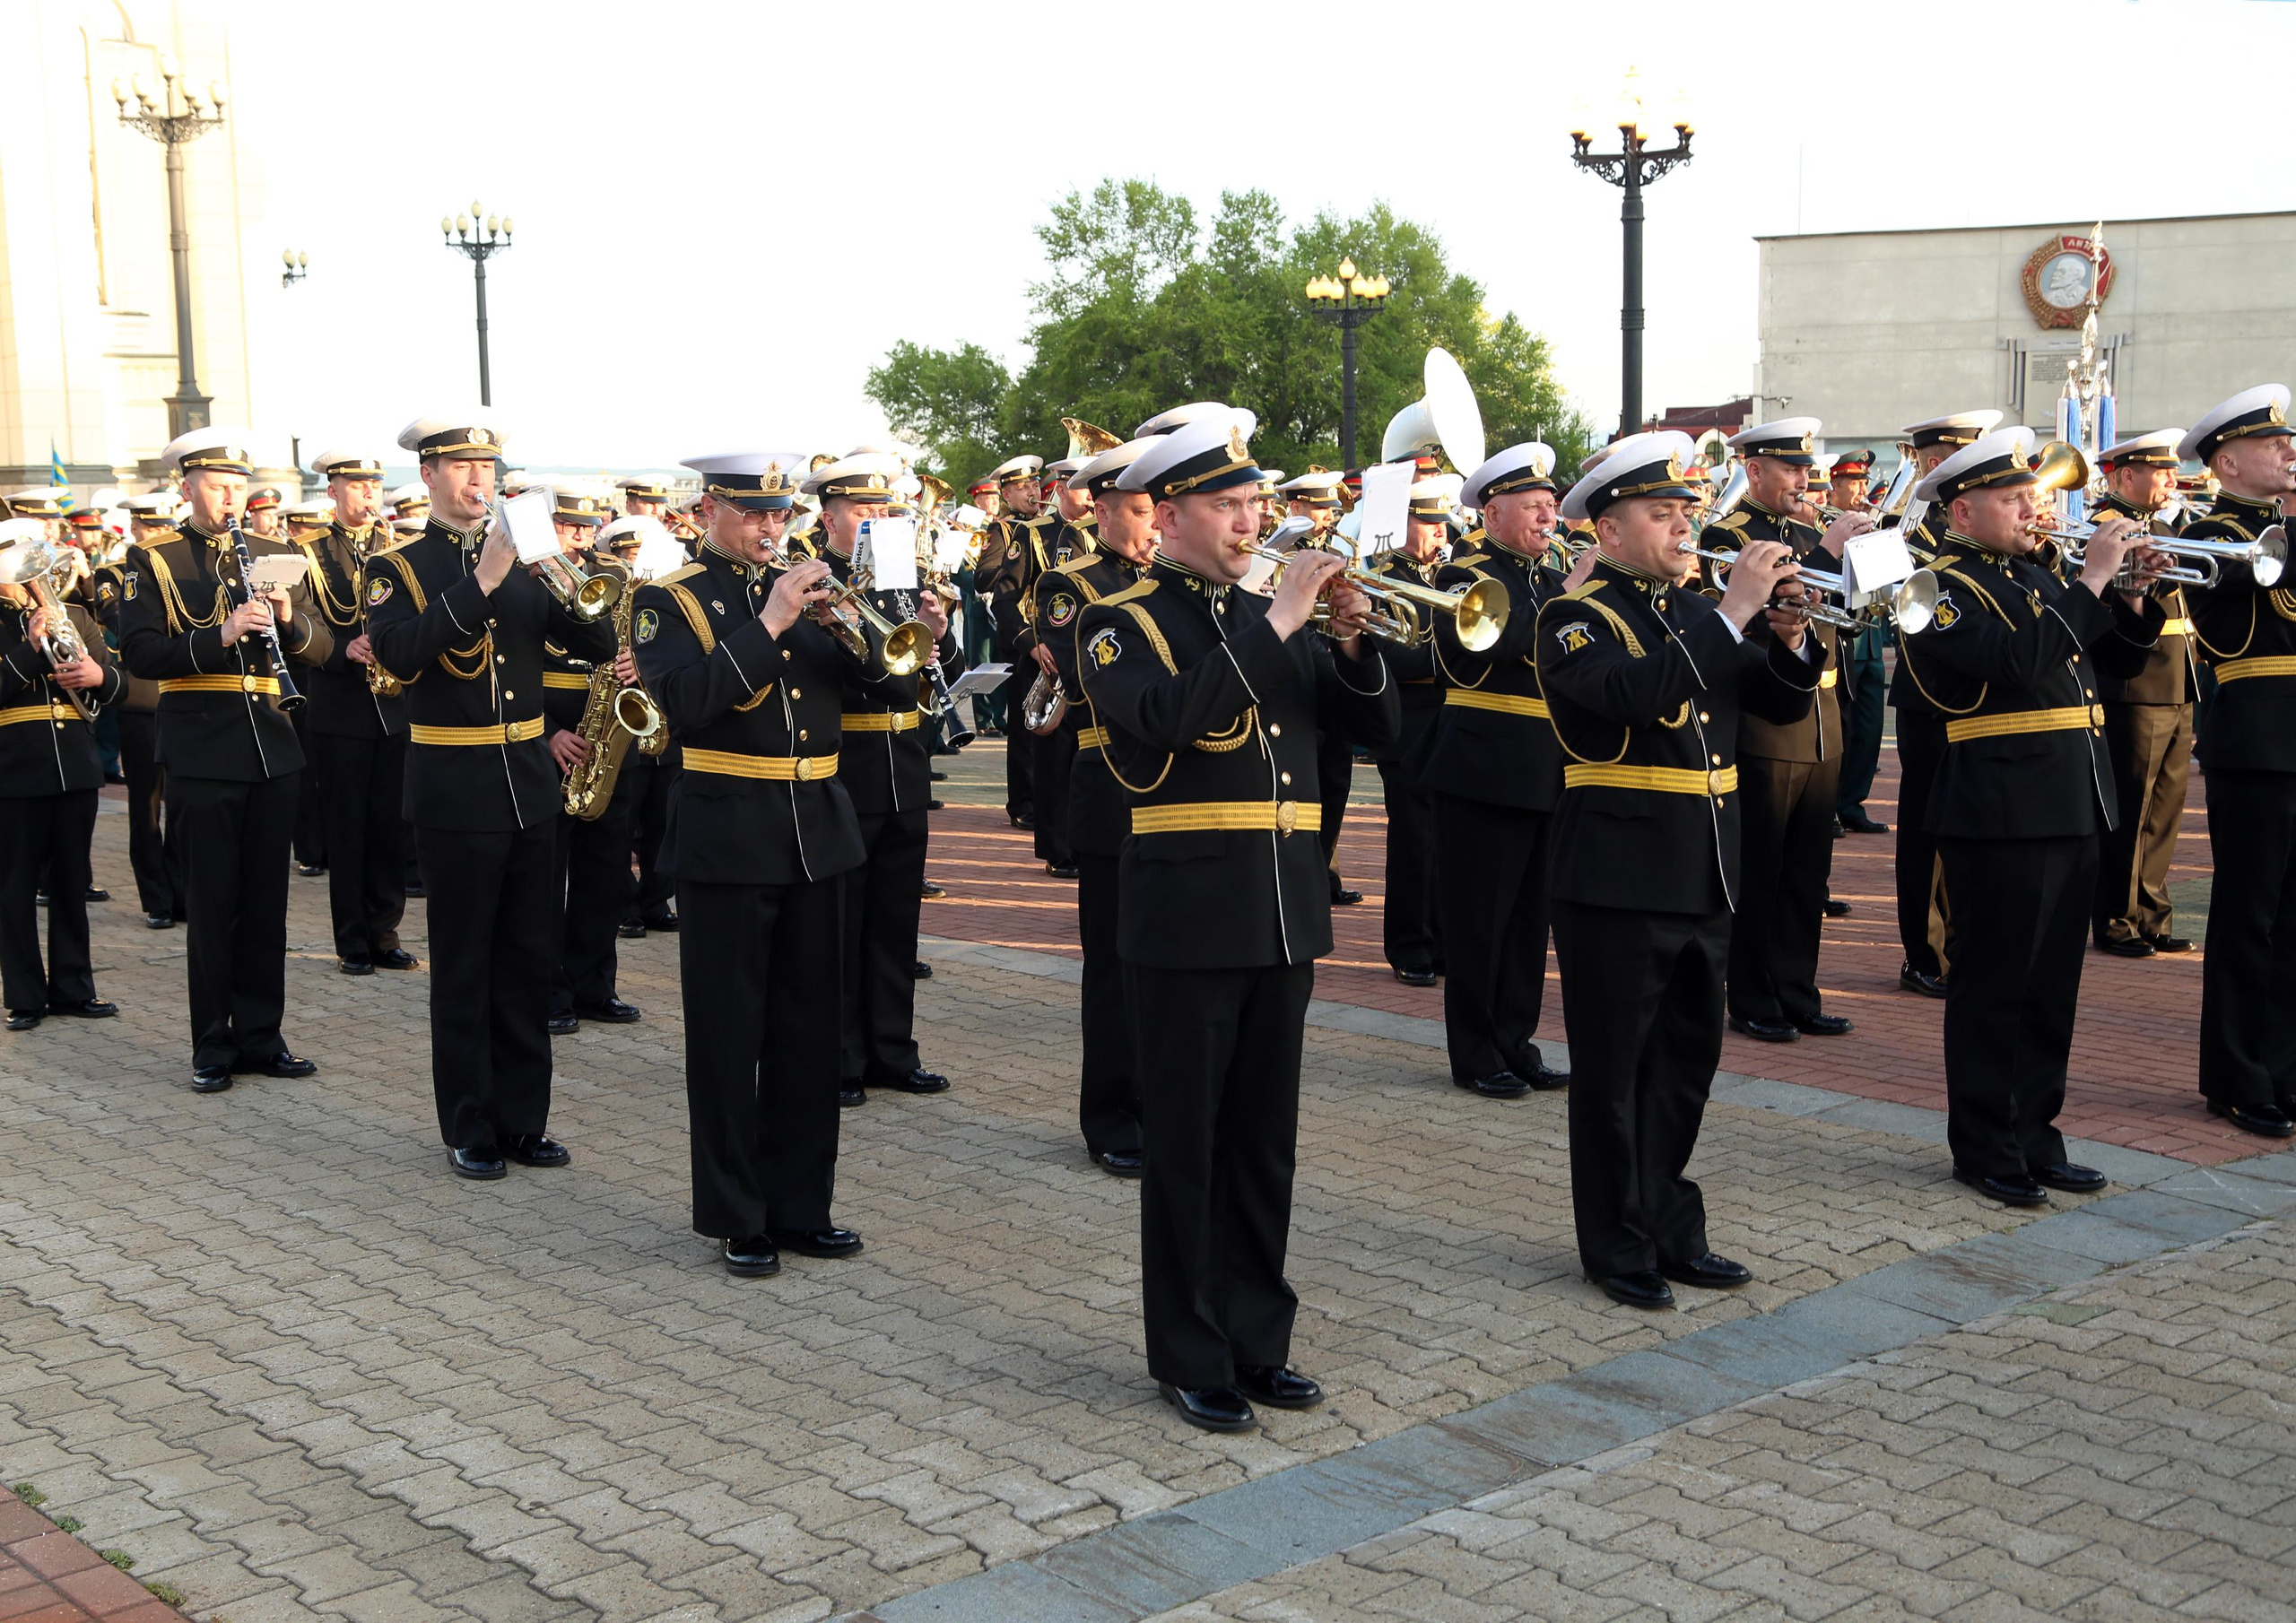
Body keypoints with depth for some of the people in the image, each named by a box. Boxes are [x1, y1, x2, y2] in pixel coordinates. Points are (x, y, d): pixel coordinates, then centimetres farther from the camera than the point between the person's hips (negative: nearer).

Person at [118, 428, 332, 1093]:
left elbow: (322, 645, 8)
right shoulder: (151, 561, 1)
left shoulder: (274, 556, 13)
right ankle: (213, 1046, 10)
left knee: (266, 901, 8)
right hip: (201, 752, -4)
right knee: (211, 905, 1)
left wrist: (290, 618, -13)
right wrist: (222, 635, -22)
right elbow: (139, 652, -11)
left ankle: (261, 1035, 17)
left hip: (272, 747, 4)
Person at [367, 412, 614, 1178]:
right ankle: (469, 1131, 12)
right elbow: (400, 655, -22)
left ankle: (523, 1118, 19)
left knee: (529, 958, 9)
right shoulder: (399, 568, -2)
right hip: (455, 791, -4)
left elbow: (598, 644, 3)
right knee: (463, 967, 3)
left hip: (530, 781, 4)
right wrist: (481, 582, -26)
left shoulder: (523, 562, 10)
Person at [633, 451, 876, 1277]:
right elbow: (684, 703, -20)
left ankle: (800, 1205, 20)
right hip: (729, 841, -5)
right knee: (728, 1036, 3)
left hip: (816, 832, 5)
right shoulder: (668, 601, -3)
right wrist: (768, 623, -23)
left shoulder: (804, 587, 13)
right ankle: (735, 1218, 13)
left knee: (809, 1030, 10)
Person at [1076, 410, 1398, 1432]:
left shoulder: (1272, 621, 14)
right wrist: (1275, 620, -23)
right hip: (1189, 913, -6)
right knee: (1187, 1143, 4)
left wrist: (1351, 642, -8)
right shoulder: (1120, 623, -5)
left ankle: (1256, 1340, 24)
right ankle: (1190, 1359, 15)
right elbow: (1173, 716, -26)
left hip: (1286, 910, 6)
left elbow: (1377, 726, 10)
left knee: (1265, 1138, 13)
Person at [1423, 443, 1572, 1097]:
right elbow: (1508, 639, -26)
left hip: (1548, 775, 7)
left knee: (1528, 920, 12)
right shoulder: (1468, 577, -7)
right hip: (1486, 774, -7)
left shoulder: (1549, 582, 17)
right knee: (1479, 920, 0)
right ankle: (1475, 1055, 9)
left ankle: (1515, 1043, 21)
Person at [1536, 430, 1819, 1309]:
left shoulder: (1698, 612, 14)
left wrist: (1789, 641, -10)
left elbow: (1782, 705, 10)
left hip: (1703, 879, 7)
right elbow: (1636, 692, -28)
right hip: (1617, 880, -7)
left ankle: (1671, 1229, 27)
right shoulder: (1575, 618, -9)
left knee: (1686, 1063, 15)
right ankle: (1618, 1247, 14)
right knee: (1614, 1071, 3)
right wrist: (1733, 611, -28)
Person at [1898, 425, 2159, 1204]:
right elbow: (2020, 660, -25)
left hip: (2071, 812, 8)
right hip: (2001, 812, -8)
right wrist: (2090, 580, -20)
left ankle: (2034, 1135, 22)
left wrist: (2135, 598, 3)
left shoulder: (2035, 578, 17)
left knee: (2052, 987, 13)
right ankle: (1983, 1149, 10)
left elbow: (2112, 661, 20)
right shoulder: (1942, 588, -9)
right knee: (1993, 986, 0)